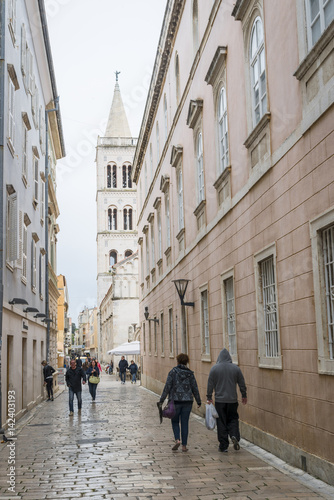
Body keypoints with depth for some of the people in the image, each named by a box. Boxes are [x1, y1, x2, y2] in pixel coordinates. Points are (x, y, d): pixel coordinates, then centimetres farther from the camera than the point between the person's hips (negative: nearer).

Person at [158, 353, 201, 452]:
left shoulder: (173, 372, -6)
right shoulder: (190, 373, 1)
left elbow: (167, 387, -9)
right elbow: (195, 388, 3)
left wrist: (161, 400, -5)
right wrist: (198, 402, 13)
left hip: (175, 400, -2)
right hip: (187, 401, 2)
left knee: (175, 422, 13)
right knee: (185, 423, 8)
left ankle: (177, 440, -9)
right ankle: (184, 445, 9)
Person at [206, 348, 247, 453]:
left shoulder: (214, 369, -4)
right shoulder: (236, 368, 0)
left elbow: (210, 385, -1)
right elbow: (242, 384, 7)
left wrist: (209, 397, 8)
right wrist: (244, 396, 18)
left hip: (219, 400, -1)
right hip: (232, 400, 1)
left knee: (221, 423, 5)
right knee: (233, 419, 14)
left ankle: (223, 446, 6)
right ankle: (234, 436, -11)